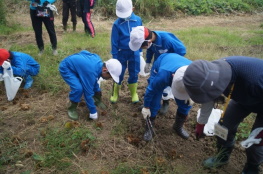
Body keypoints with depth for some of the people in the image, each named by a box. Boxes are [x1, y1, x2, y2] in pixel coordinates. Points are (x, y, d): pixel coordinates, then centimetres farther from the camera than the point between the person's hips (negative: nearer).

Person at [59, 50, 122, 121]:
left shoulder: (100, 64, -12)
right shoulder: (91, 72, -38)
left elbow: (94, 81, 8)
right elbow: (88, 93, -31)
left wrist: (97, 92, 20)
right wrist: (93, 113, -21)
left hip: (76, 63, 9)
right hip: (66, 68, -8)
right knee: (78, 88, -27)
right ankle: (72, 108, -3)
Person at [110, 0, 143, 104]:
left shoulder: (138, 20, -5)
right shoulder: (117, 24, -11)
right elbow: (114, 42, -6)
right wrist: (114, 56, -4)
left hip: (134, 53, 1)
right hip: (121, 53, -1)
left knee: (134, 74, 11)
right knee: (119, 74, 9)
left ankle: (134, 93, 28)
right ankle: (115, 94, 27)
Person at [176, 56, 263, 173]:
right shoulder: (212, 72, -27)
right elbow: (209, 100, -8)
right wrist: (201, 123, 4)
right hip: (244, 97, 5)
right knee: (225, 125, 5)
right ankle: (222, 156, 31)